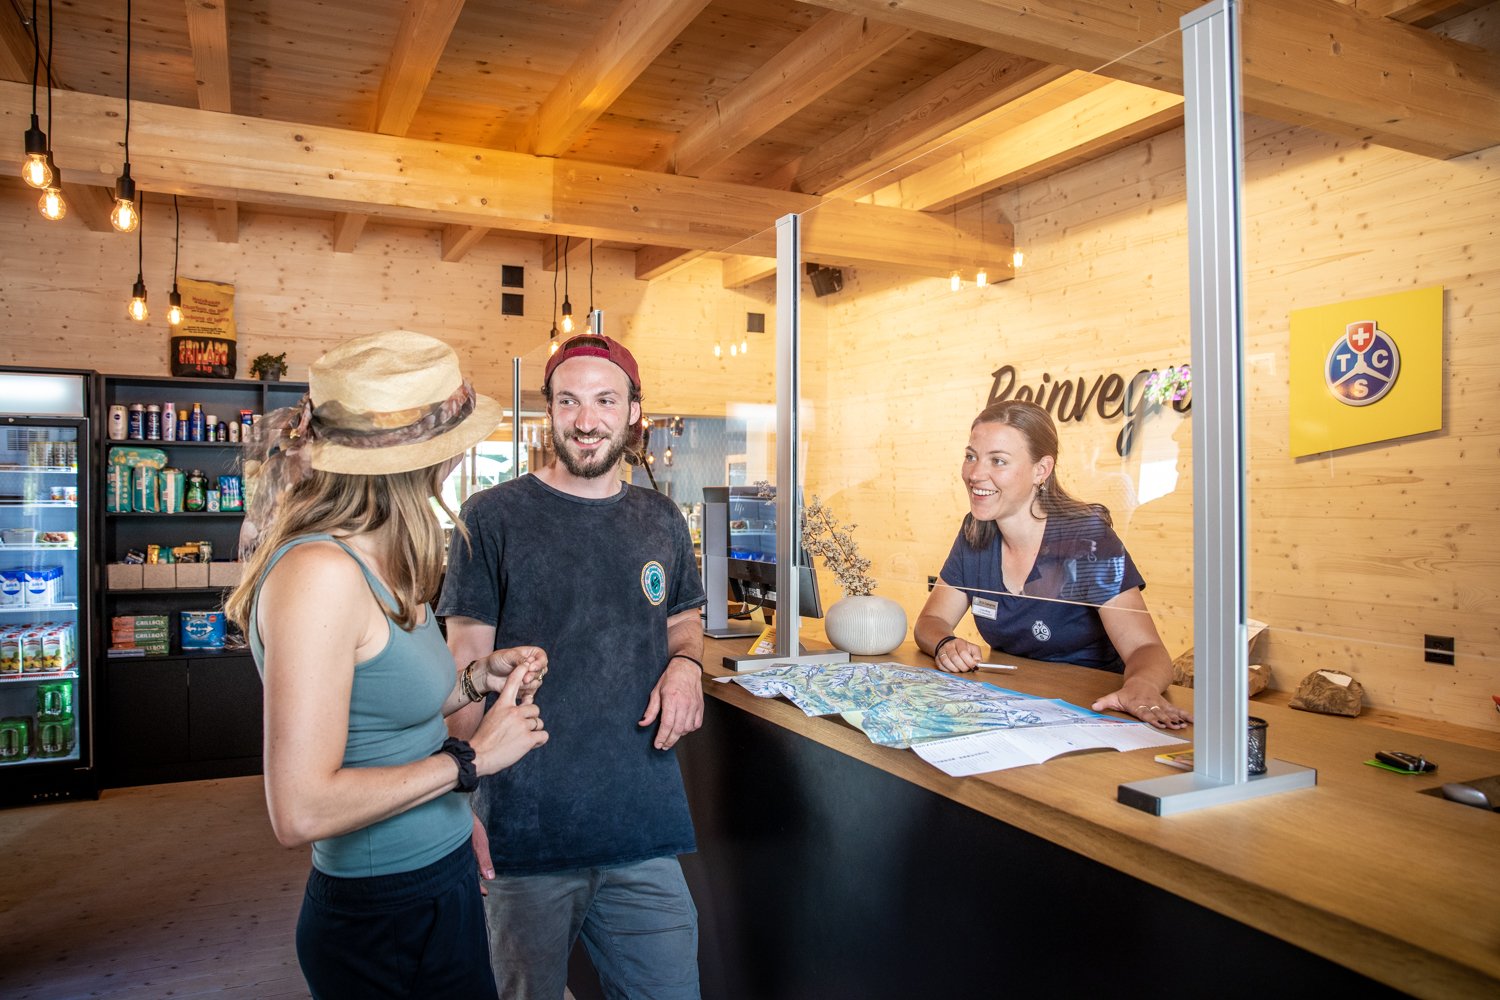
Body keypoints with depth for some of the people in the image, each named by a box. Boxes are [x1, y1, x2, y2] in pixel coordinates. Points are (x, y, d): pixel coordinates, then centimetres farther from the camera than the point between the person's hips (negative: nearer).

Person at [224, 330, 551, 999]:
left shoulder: (376, 562, 3)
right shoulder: (319, 573, -25)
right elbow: (301, 812, -28)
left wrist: (476, 680, 2)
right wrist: (471, 758, -20)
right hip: (386, 924, -8)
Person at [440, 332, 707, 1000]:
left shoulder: (662, 521, 7)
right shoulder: (493, 517, -6)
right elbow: (466, 665, -4)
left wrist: (686, 663, -2)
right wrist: (461, 799, -10)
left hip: (645, 827, 4)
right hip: (524, 830, -3)